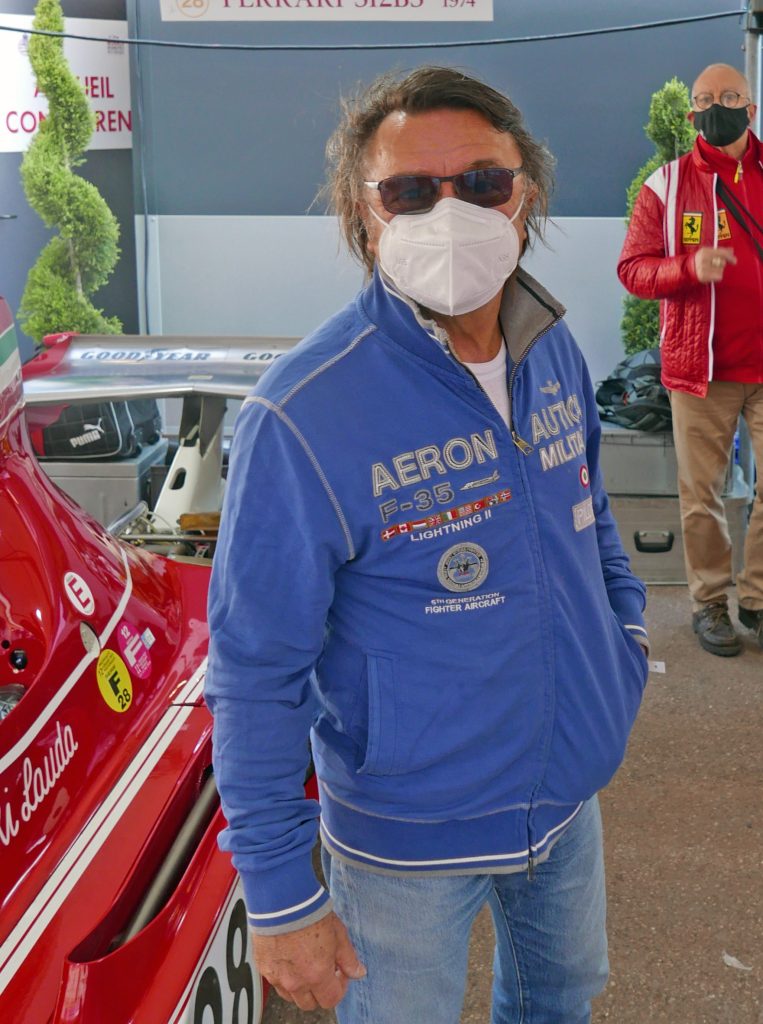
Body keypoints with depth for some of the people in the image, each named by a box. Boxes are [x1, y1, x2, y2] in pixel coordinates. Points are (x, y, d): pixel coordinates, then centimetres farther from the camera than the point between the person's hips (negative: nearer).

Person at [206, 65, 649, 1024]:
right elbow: (254, 675, -22)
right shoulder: (302, 417, -27)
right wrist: (279, 898, -19)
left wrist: (624, 624, 16)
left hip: (570, 793, 6)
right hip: (406, 844, -6)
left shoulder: (553, 349, -6)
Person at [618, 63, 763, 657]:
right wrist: (690, 267, -17)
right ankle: (709, 602, 16)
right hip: (701, 365, -1)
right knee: (702, 494, 3)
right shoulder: (667, 186, 4)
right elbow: (631, 268, 1)